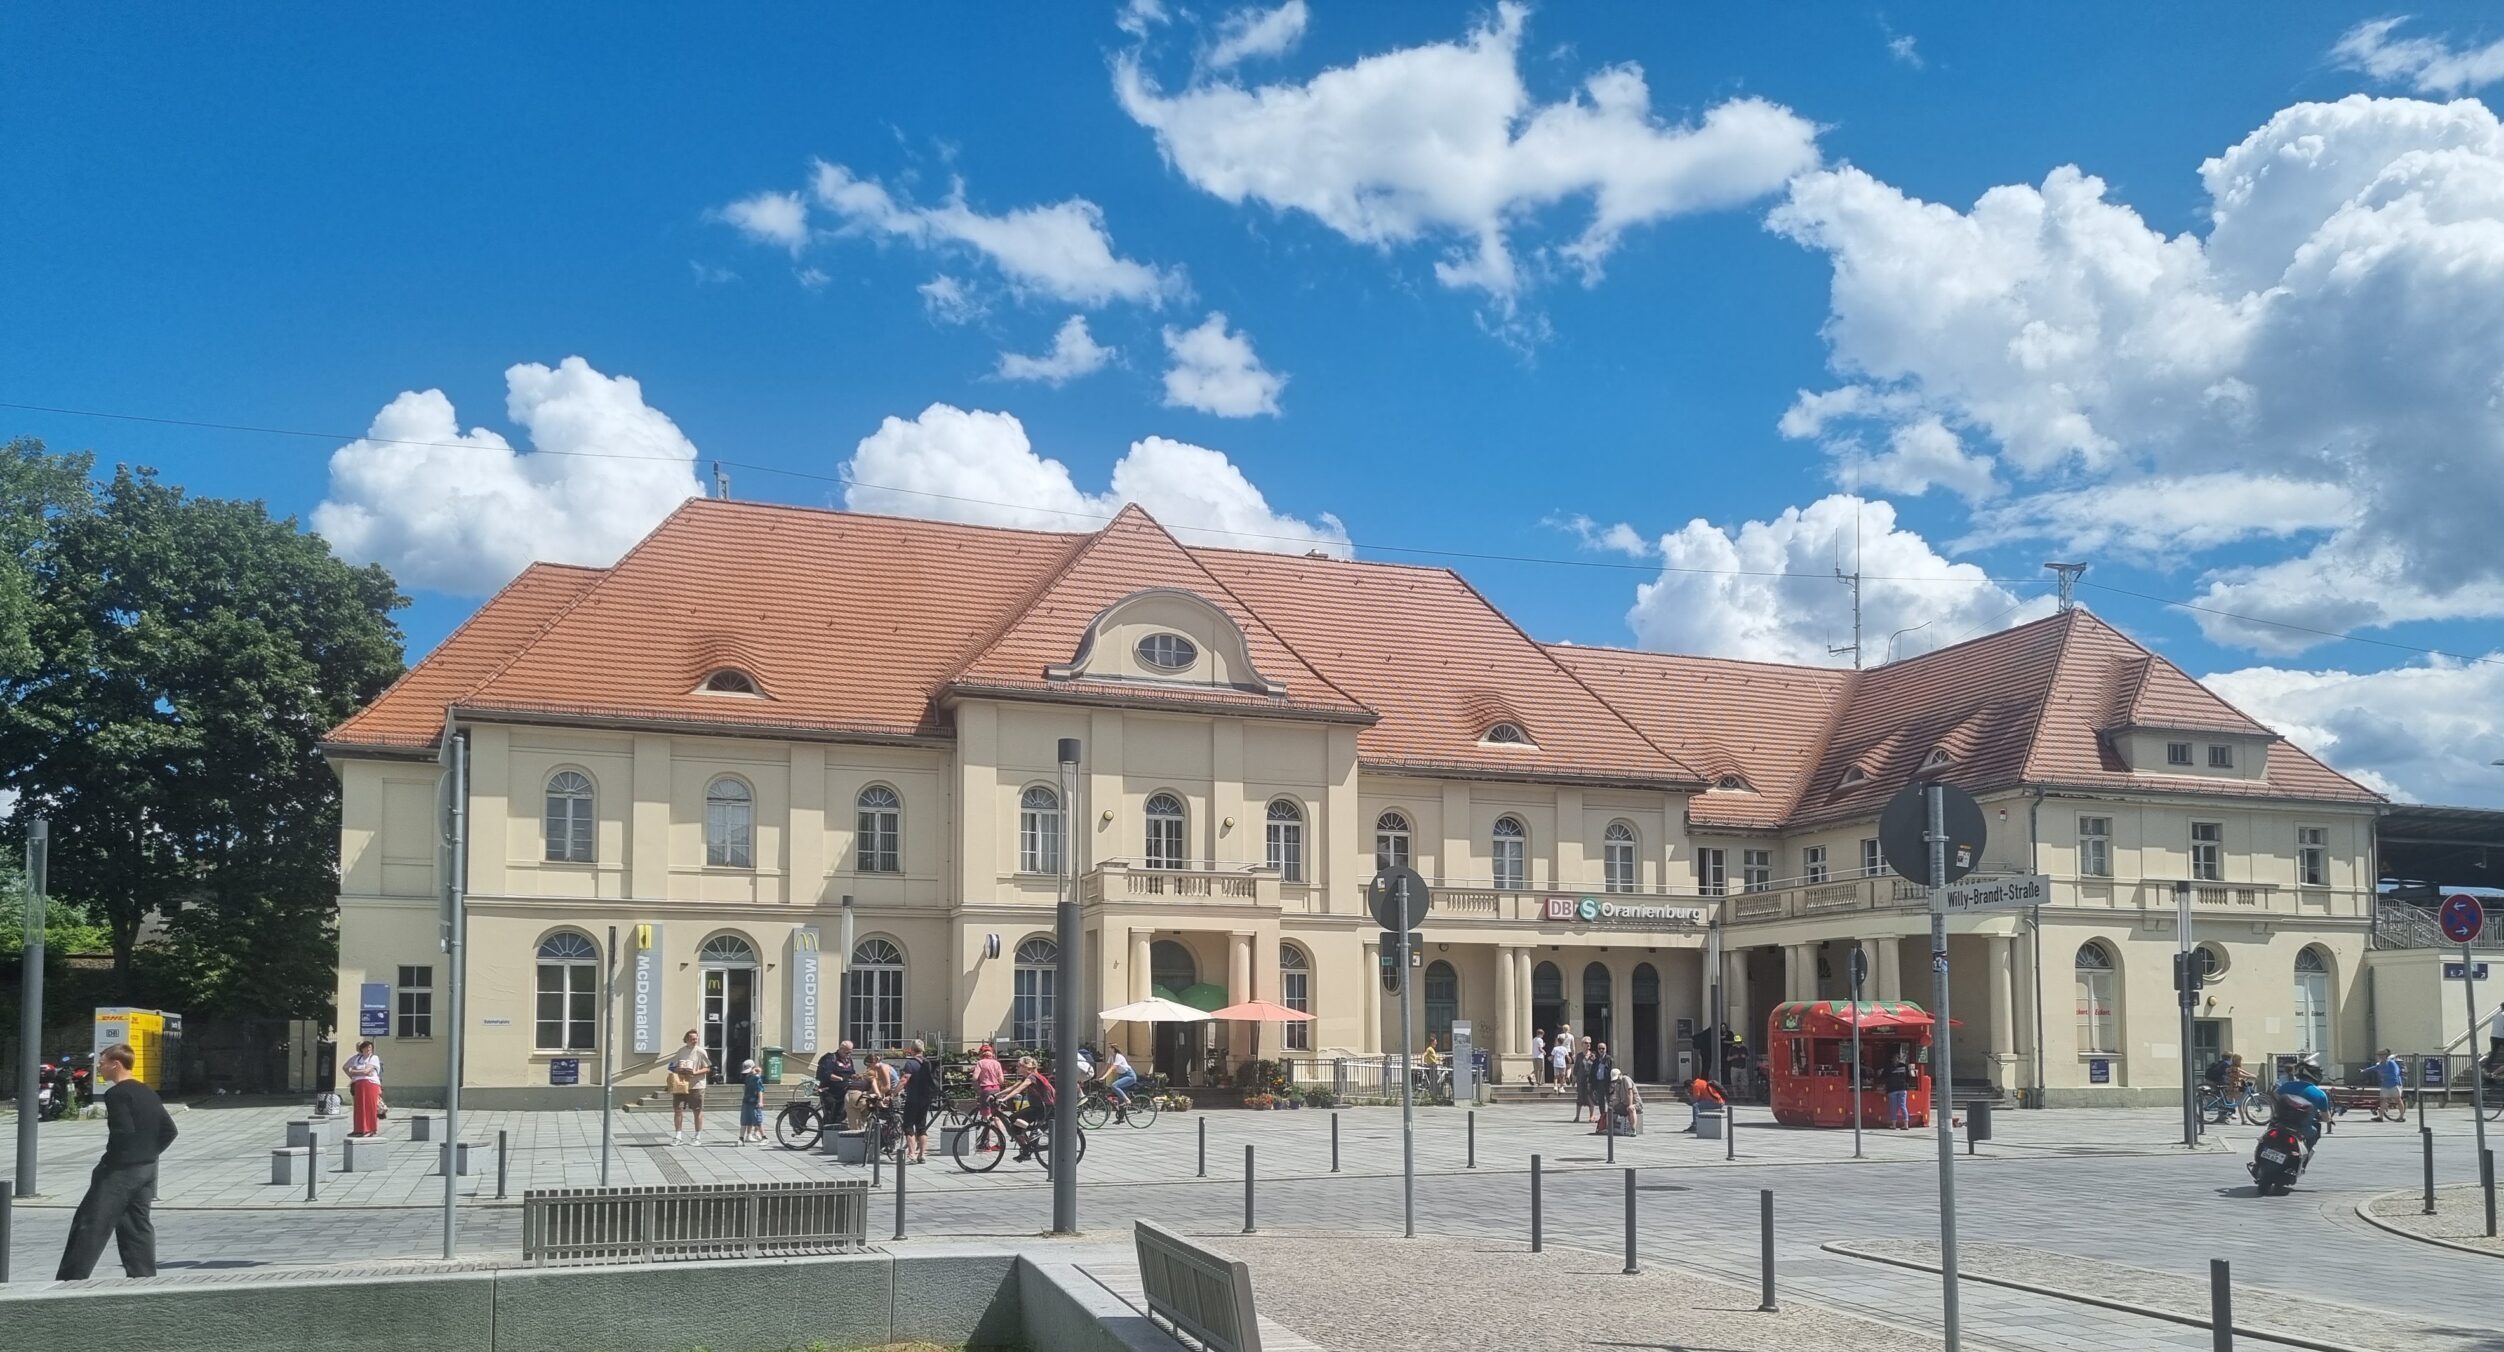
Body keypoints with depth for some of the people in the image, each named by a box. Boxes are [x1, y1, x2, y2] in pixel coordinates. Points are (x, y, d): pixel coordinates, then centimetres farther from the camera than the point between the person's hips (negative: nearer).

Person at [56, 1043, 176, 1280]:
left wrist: (109, 1160, -11)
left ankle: (70, 1281, -2)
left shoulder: (116, 1093, -11)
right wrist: (148, 1153, 12)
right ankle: (144, 1278, 7)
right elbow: (169, 1130, 13)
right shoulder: (148, 1093, 14)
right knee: (137, 1225, 10)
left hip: (120, 1171, -8)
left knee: (91, 1225, -3)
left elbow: (123, 1131, -22)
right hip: (147, 1169, 8)